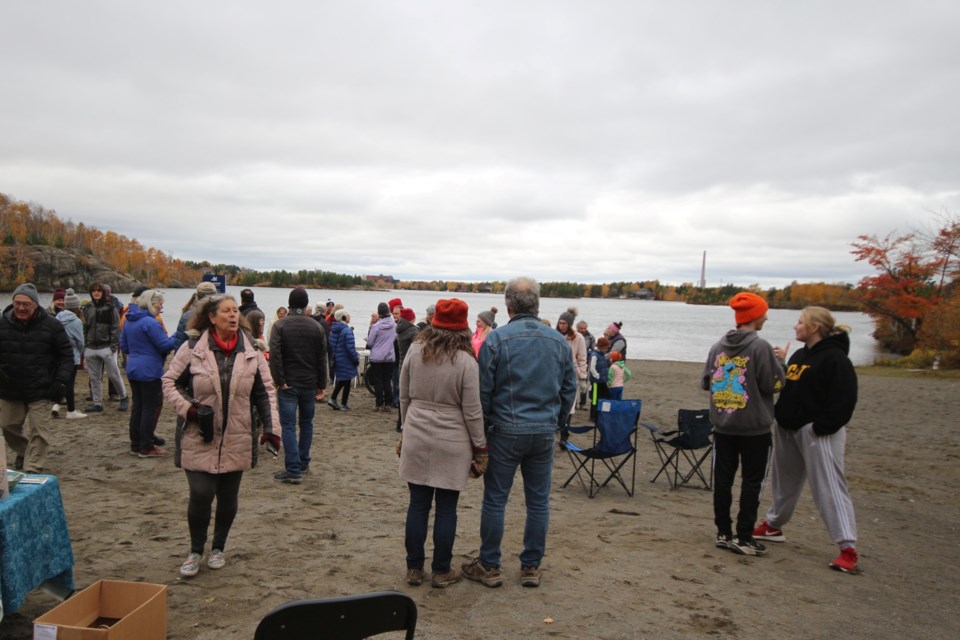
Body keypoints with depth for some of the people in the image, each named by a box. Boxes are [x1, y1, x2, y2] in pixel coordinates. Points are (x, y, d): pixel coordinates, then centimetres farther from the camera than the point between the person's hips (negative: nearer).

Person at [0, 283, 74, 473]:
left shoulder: (51, 325, -8)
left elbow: (66, 355, -3)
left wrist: (61, 381, -11)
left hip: (40, 389, -3)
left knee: (38, 430, -2)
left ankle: (33, 468, 9)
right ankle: (23, 452, 43)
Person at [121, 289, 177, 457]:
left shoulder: (129, 321, 11)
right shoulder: (149, 322, -18)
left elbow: (124, 346, 17)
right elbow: (165, 345, -17)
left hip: (133, 369, 9)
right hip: (149, 370, -9)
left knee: (138, 406, 14)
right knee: (151, 407, -2)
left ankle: (135, 445, 21)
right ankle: (146, 448, 2)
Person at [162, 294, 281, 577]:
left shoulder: (251, 351, 1)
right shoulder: (192, 349, -6)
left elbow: (265, 391, 5)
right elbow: (169, 381, 3)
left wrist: (270, 426, -4)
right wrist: (187, 407, -13)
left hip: (237, 440, 2)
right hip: (199, 439, -2)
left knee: (228, 498, 10)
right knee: (200, 495, -6)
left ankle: (218, 548, 34)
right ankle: (195, 551, 20)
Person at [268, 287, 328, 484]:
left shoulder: (280, 325, -7)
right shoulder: (317, 326, 2)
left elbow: (274, 355, -17)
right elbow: (322, 359, 4)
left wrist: (279, 380, -11)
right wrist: (321, 385, 9)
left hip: (288, 384, -3)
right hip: (309, 384, 3)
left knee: (289, 426, -1)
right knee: (306, 423, 17)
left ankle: (293, 470, -5)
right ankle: (303, 463, 25)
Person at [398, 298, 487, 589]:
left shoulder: (414, 352, -1)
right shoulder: (465, 361, -12)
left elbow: (404, 398, 7)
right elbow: (472, 411, -9)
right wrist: (480, 449, 2)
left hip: (416, 439, 3)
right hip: (451, 444, -3)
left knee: (417, 504, 12)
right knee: (446, 508, 8)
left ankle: (414, 568, 23)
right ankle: (441, 571, 19)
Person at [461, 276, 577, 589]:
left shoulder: (496, 339, -9)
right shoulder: (558, 341, 4)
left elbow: (483, 391, -7)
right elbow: (569, 389, 10)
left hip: (506, 431, -3)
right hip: (545, 433, 4)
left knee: (494, 500, 8)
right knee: (539, 502, 12)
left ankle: (489, 566, 18)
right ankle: (531, 567, 22)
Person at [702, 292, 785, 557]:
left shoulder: (718, 346, 2)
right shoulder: (760, 347, -15)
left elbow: (705, 382, 7)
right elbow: (774, 384, -11)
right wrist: (779, 362, 4)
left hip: (722, 425, 5)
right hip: (754, 427, -5)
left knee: (722, 479, 10)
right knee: (751, 482, 5)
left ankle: (724, 533, 17)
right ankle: (744, 538, 8)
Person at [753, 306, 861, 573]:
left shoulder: (835, 358, -14)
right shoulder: (799, 355, 13)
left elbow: (844, 400, -20)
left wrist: (822, 427, -22)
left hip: (817, 432, -9)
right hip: (788, 429, 9)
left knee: (829, 487, -8)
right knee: (784, 481, 20)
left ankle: (848, 548, -3)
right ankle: (773, 526, 35)